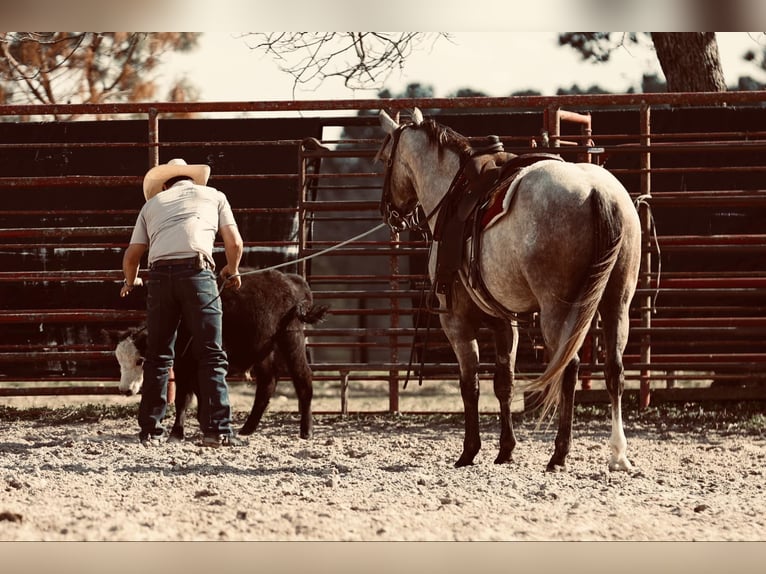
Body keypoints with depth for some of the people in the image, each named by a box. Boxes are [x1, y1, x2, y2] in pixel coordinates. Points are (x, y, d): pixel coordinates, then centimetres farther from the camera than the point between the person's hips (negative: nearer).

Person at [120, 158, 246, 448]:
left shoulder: (153, 203, 25)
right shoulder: (213, 196, 22)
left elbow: (132, 255, 20)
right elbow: (234, 243, 13)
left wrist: (130, 282, 40)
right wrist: (232, 271, 33)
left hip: (160, 274, 2)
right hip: (197, 271, -2)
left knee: (158, 357, 10)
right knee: (211, 355, 0)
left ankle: (150, 431, 10)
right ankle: (216, 429, -8)